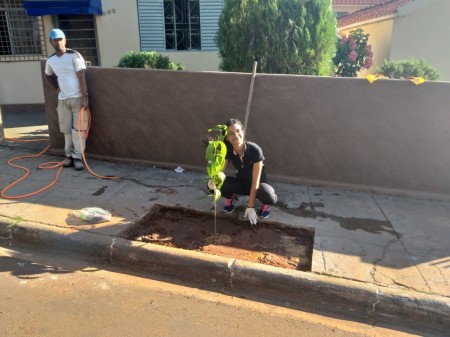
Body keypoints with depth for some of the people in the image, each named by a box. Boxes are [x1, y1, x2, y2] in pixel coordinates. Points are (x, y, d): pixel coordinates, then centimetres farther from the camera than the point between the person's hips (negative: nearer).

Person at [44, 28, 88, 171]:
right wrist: (56, 89, 12)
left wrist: (84, 98, -19)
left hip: (78, 98, -5)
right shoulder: (50, 60, 8)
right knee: (66, 129, 9)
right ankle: (69, 155, 20)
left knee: (78, 128, -4)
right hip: (62, 99, 5)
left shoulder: (74, 56, -8)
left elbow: (82, 78, -13)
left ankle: (78, 157, 1)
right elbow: (48, 76, 27)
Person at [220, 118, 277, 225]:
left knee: (269, 198, -40)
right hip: (241, 182, 3)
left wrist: (250, 207, -26)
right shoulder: (227, 150, -16)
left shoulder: (255, 150, -29)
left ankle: (266, 203, 1)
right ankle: (231, 197, 9)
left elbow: (255, 181, -26)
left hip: (258, 184, -3)